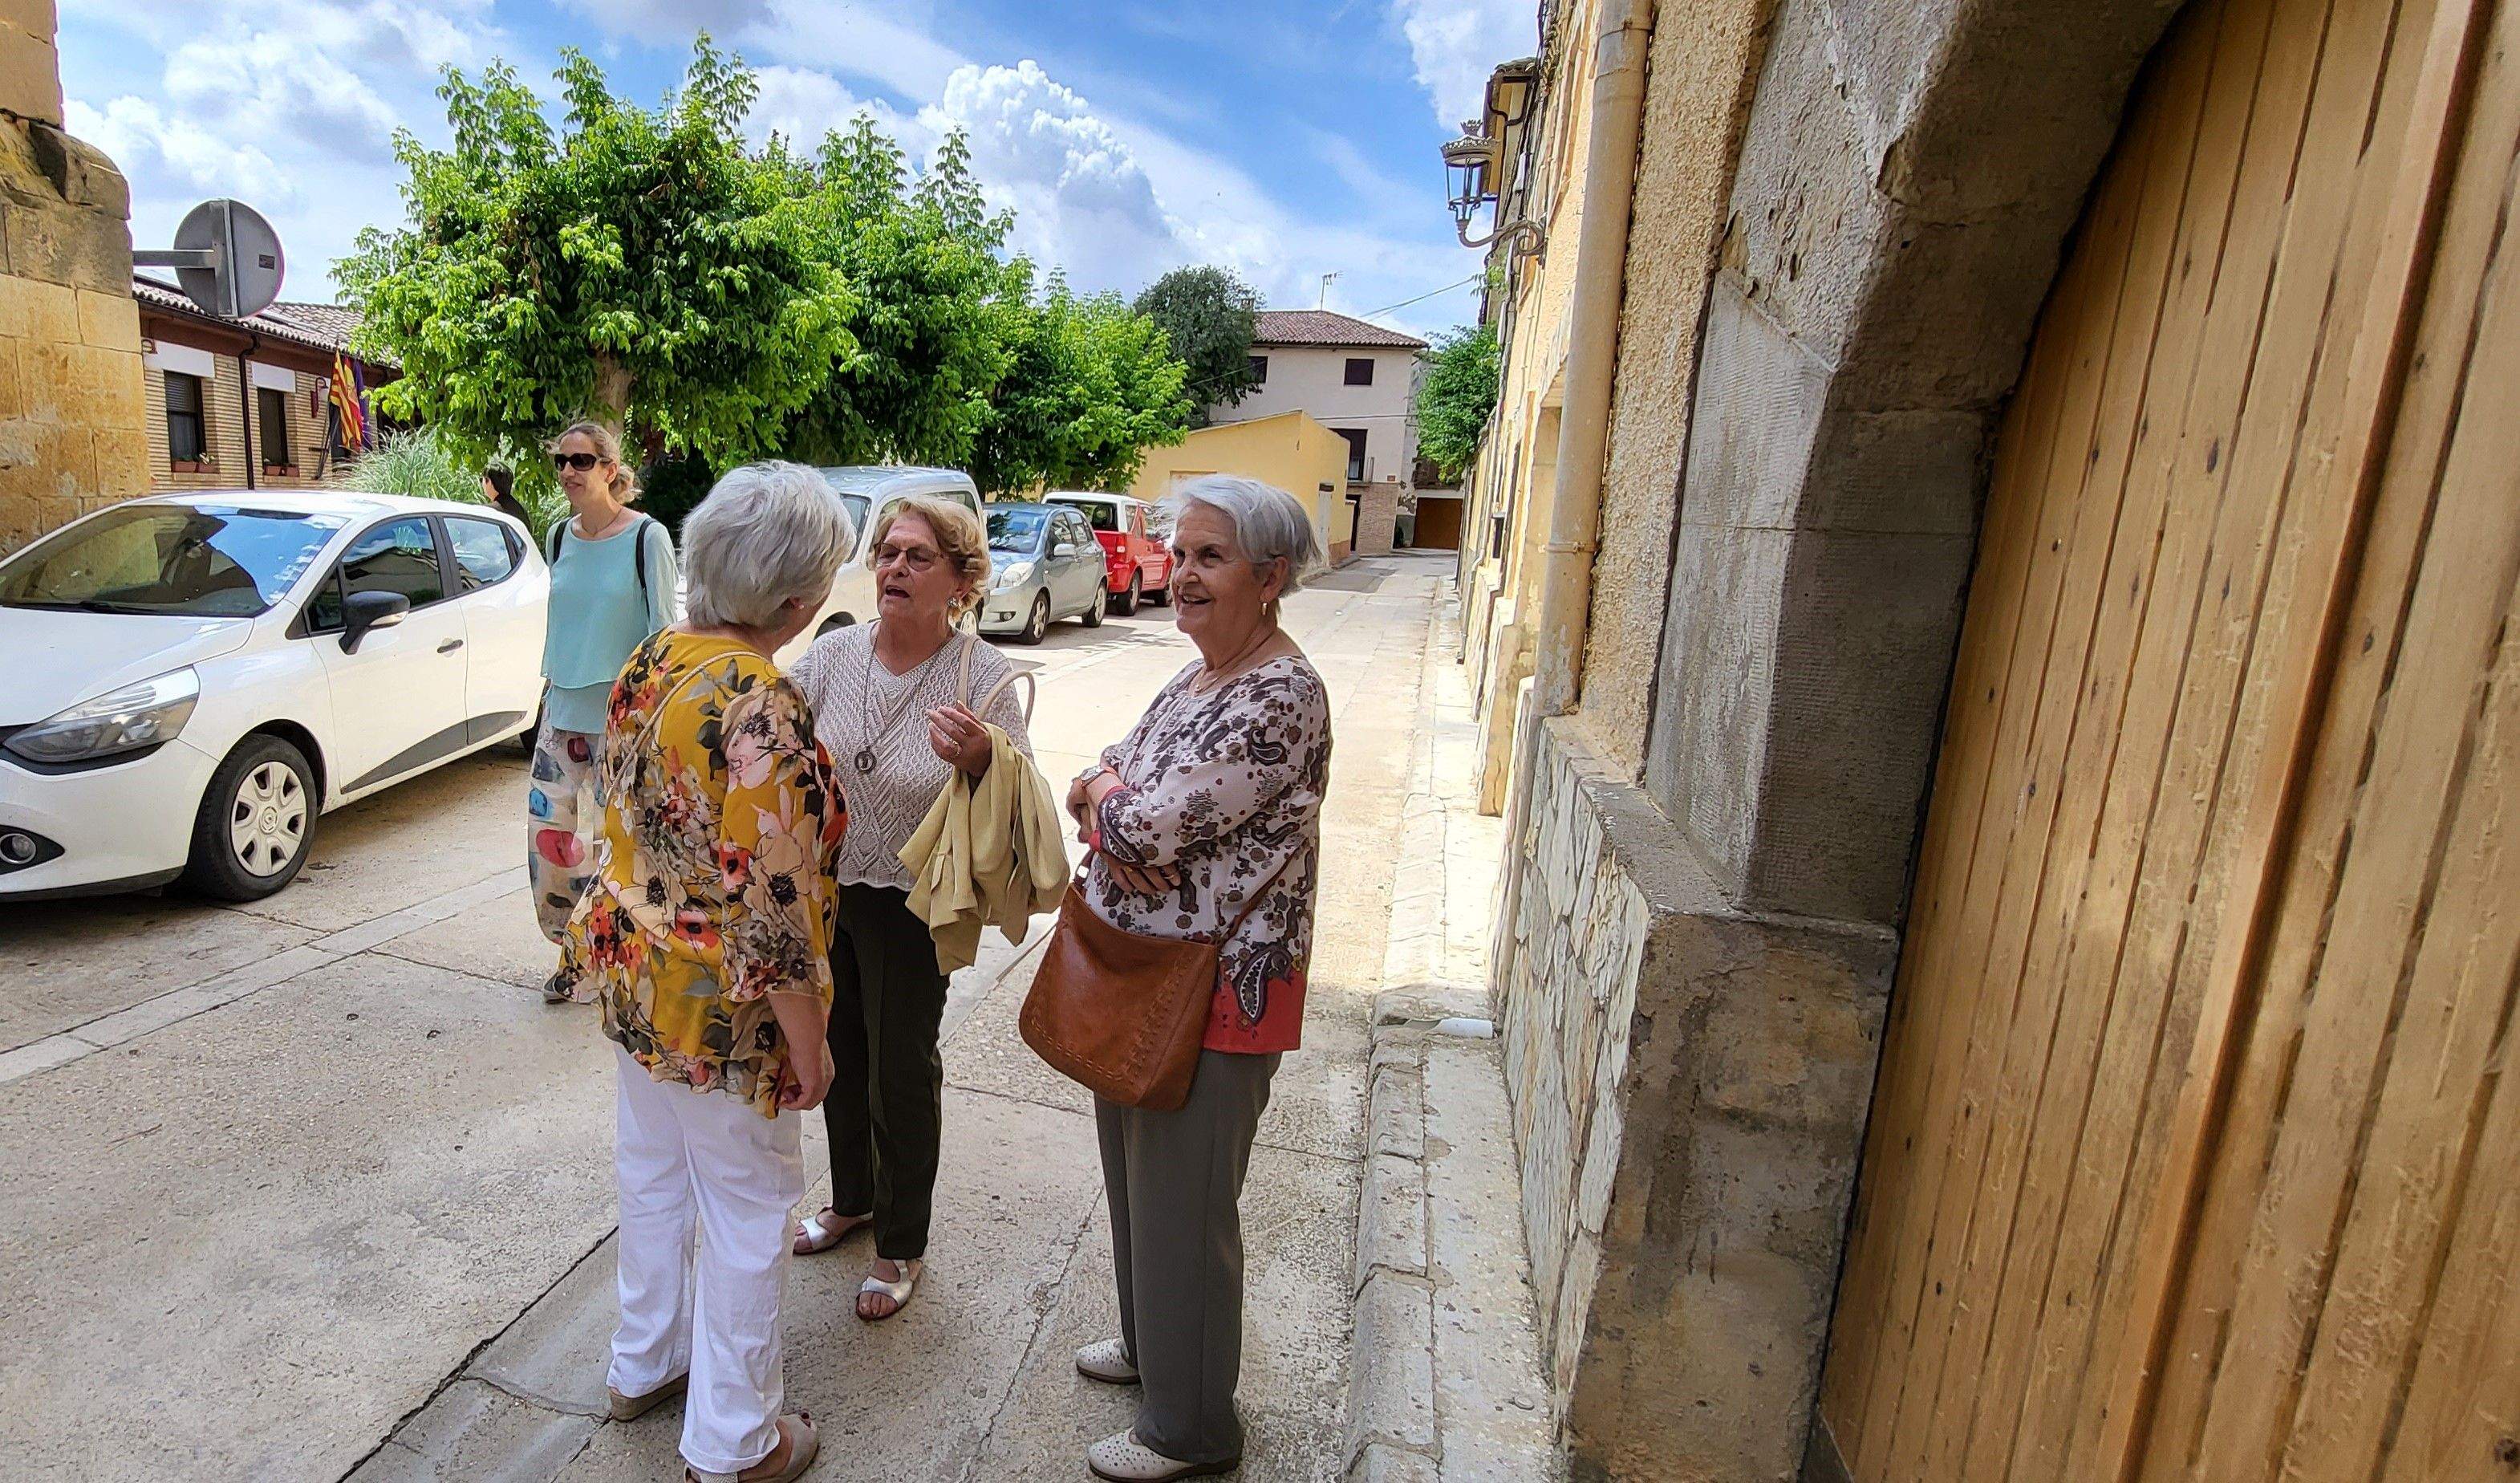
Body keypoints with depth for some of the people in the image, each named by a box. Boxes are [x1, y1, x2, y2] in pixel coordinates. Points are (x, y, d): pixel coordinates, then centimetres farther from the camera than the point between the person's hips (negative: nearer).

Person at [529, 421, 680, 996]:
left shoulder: (646, 538, -9)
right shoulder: (559, 538, 8)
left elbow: (664, 629, -8)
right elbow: (561, 621, 19)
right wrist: (551, 685, 18)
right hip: (564, 710, 6)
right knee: (547, 828, 5)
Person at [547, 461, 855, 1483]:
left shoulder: (649, 661, -3)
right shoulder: (763, 710, -29)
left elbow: (629, 811, 10)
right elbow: (770, 915, -27)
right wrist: (808, 1048, -15)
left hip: (628, 967, 9)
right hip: (717, 1008, -8)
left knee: (652, 1170, 26)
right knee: (747, 1210, 12)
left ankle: (644, 1363, 50)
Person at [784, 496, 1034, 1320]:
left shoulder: (986, 678, -17)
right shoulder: (834, 652, -6)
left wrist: (979, 762, -38)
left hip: (910, 904, -5)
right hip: (824, 887, 5)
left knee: (900, 1071, 8)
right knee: (840, 1050, 22)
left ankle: (903, 1246, 33)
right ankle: (852, 1198, 49)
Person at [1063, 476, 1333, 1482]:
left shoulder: (1279, 698, -23)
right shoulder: (1200, 676, 7)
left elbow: (1153, 825, -29)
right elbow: (1105, 777, 9)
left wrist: (1108, 799, -7)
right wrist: (1108, 797, -14)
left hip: (1215, 993, -9)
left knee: (1183, 1204, 9)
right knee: (1135, 1176, 25)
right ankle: (1149, 1342, 51)